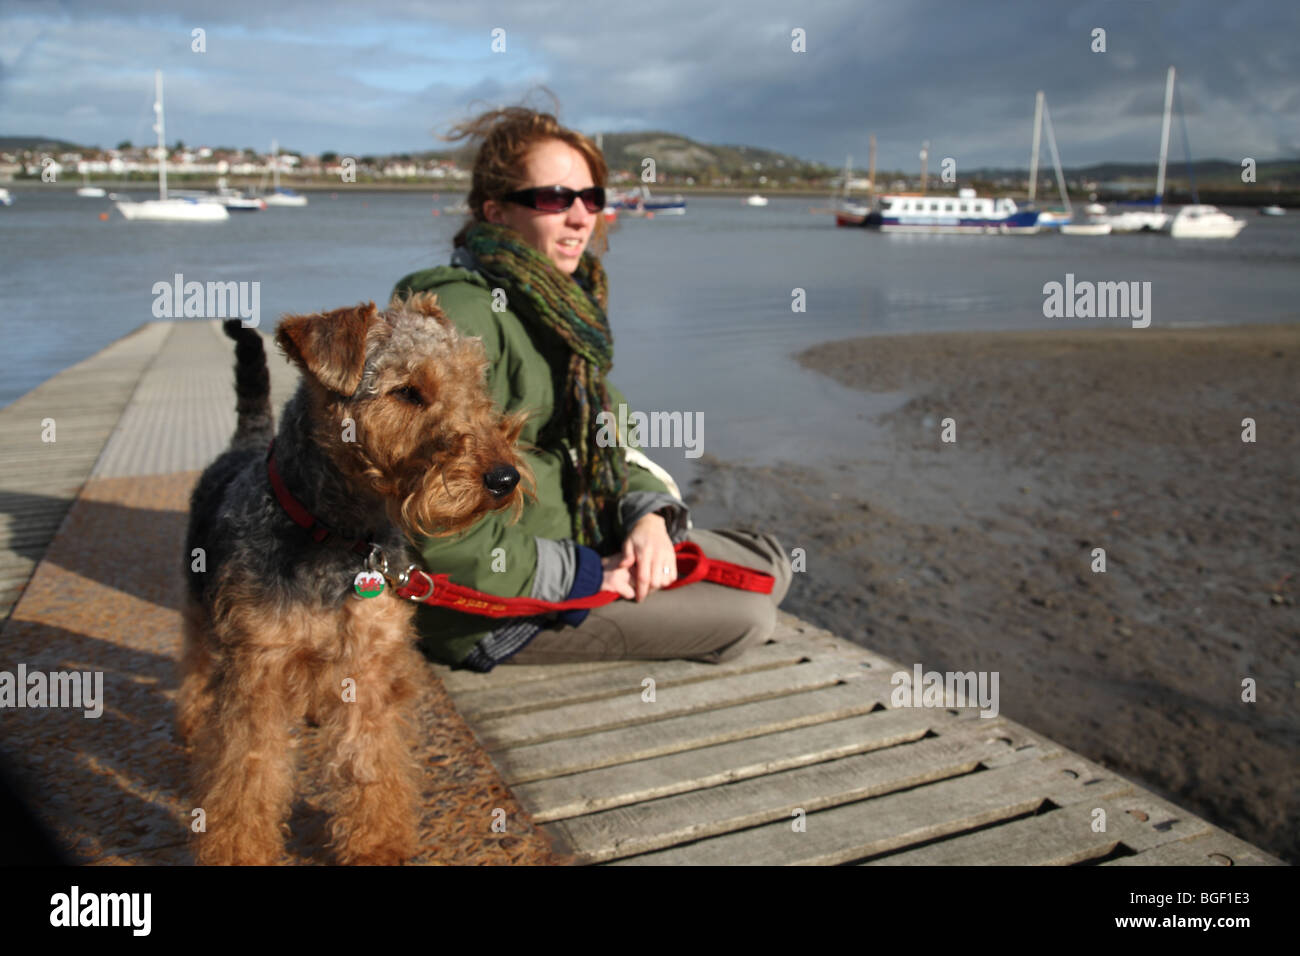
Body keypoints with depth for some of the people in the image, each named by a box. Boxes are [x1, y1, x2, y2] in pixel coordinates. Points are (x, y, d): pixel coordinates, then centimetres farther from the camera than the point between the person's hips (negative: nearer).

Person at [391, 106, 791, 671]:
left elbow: (604, 443, 14)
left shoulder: (561, 303, 8)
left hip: (582, 542, 9)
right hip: (491, 605, -9)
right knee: (746, 615, -10)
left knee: (768, 565, 10)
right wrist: (582, 577, -19)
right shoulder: (464, 315, -22)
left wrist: (649, 514, -7)